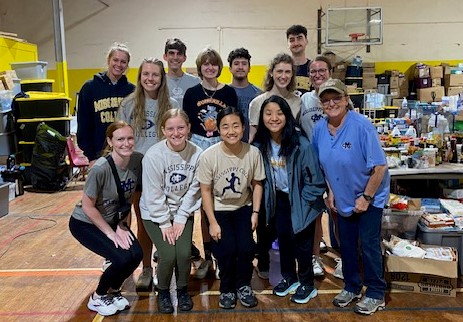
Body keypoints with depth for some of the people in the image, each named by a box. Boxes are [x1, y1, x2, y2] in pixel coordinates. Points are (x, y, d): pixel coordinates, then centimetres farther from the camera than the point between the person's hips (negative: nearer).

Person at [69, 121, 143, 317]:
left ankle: (113, 290, 16)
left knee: (136, 254, -14)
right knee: (122, 258, -21)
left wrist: (122, 226, -5)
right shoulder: (100, 168, -30)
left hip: (113, 219, 5)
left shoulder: (138, 161, -15)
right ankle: (97, 298, 8)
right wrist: (110, 233, -16)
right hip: (85, 223, -5)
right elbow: (87, 206, -21)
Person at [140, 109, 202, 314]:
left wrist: (180, 218, -10)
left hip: (182, 212, 2)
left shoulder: (196, 153, -14)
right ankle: (163, 292, 17)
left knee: (184, 253, -12)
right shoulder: (153, 155, -21)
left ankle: (182, 290, 18)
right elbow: (154, 194, -17)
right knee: (168, 255, -14)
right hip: (155, 213, -2)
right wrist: (164, 223, -14)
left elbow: (194, 189, -8)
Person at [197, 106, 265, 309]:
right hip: (219, 210, -1)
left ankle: (243, 285, 18)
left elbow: (257, 184, -1)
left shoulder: (253, 153, -16)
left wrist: (255, 212, -5)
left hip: (244, 208, 2)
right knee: (226, 250, -16)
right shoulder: (208, 156, -21)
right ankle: (227, 289, 14)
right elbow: (206, 191, -12)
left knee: (246, 247, -13)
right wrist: (212, 222, -12)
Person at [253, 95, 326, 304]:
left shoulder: (301, 144, -26)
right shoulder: (260, 145, -11)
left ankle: (307, 284, 28)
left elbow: (314, 179, -19)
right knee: (283, 239, 17)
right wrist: (267, 199, 2)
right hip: (279, 200, 5)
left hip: (300, 202, -4)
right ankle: (289, 277, 38)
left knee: (301, 243, 7)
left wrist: (301, 203, -14)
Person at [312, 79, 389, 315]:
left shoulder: (362, 126, -23)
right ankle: (352, 287, 33)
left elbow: (380, 166, -22)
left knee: (369, 244, 1)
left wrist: (366, 198, -19)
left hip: (370, 198, -5)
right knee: (347, 244, 14)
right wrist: (330, 192, 5)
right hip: (343, 199, 6)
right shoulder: (319, 129, -6)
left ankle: (376, 295, 18)